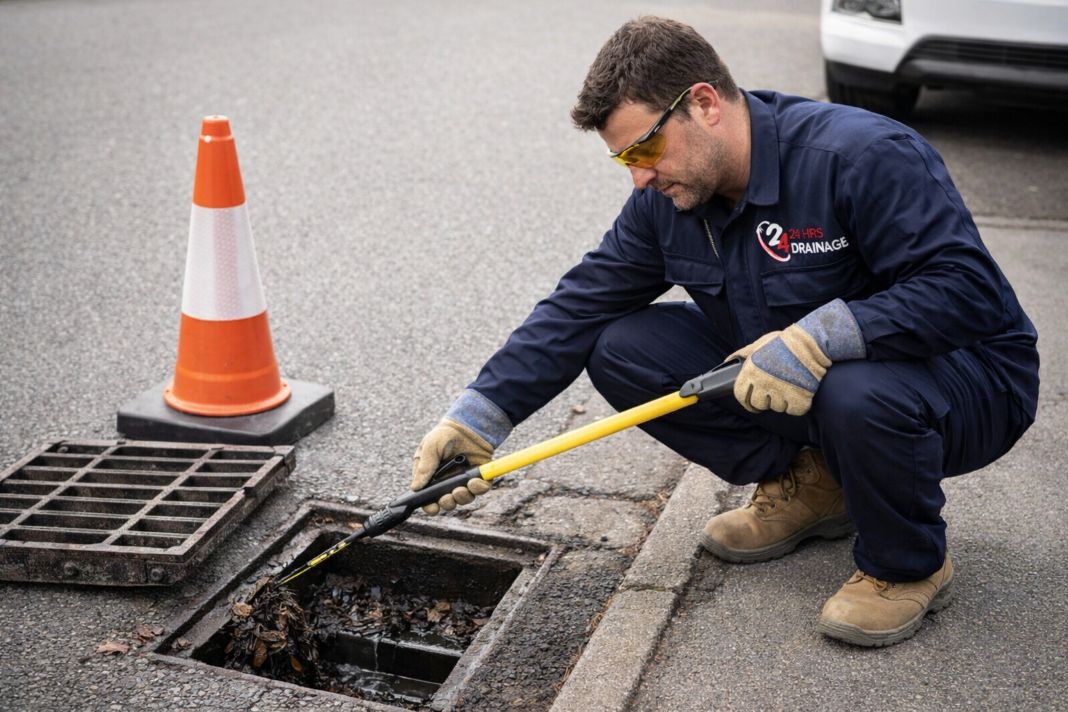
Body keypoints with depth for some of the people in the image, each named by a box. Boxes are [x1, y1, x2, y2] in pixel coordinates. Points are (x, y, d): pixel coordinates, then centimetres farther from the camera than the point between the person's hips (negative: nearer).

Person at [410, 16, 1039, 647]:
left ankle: (909, 568, -7)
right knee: (619, 349, -7)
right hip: (778, 378, 6)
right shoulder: (667, 195, -5)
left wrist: (822, 335, -42)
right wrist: (478, 417, -13)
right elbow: (579, 308, -5)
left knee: (858, 395, -42)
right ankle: (808, 485, 6)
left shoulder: (868, 157, -26)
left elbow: (966, 288, -31)